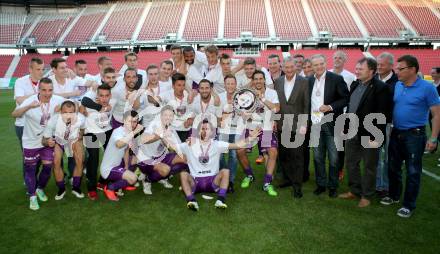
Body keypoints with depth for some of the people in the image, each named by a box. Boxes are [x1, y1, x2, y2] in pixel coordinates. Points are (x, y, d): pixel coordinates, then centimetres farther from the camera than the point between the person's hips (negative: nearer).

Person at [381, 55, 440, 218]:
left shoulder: (427, 88, -12)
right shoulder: (397, 86, 3)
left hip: (414, 135, -5)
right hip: (396, 133, 6)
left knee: (413, 172, 5)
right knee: (393, 167, 16)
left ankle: (409, 205, 18)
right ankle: (393, 196, 35)